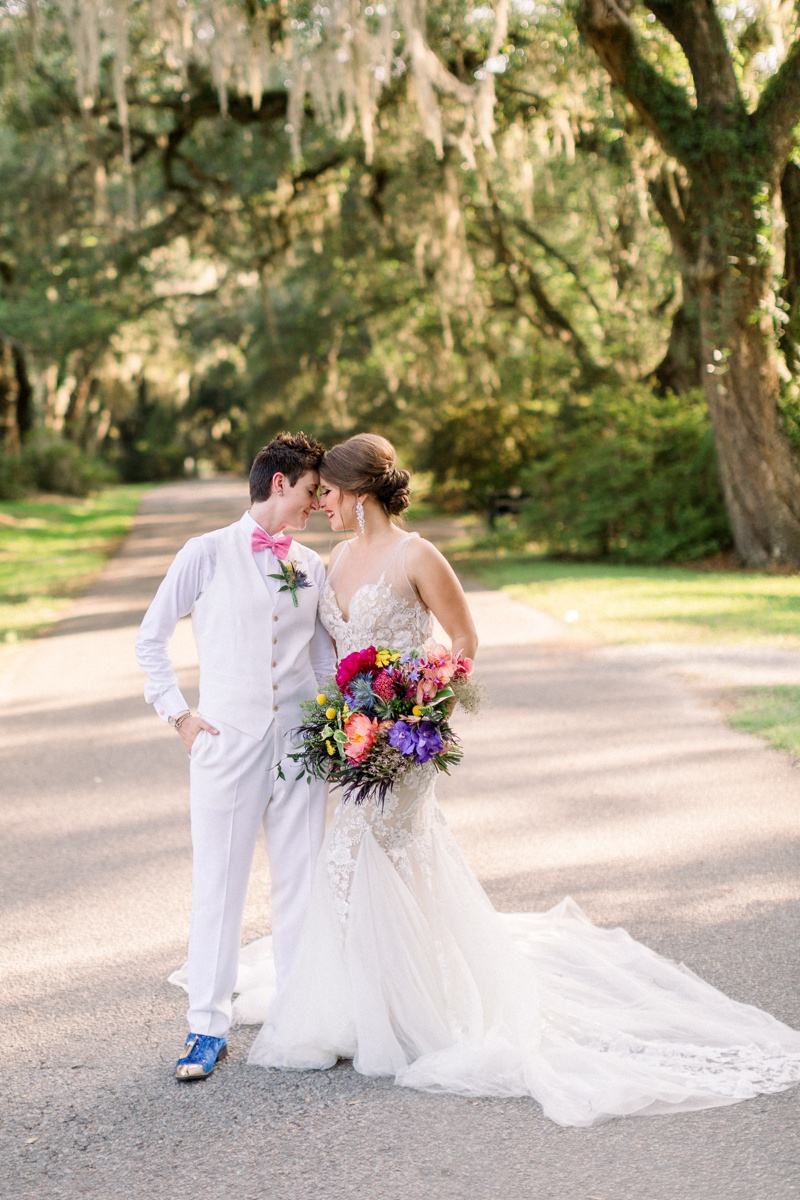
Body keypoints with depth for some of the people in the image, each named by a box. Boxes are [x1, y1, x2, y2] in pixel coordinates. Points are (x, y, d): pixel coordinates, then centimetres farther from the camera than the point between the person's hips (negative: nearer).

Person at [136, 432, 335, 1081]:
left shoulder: (312, 566, 10)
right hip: (227, 740, -3)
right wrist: (179, 715, -1)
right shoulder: (209, 553, -1)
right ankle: (208, 1026, 10)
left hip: (300, 738, 4)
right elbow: (151, 640, 4)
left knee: (301, 880, 8)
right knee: (219, 883, 1)